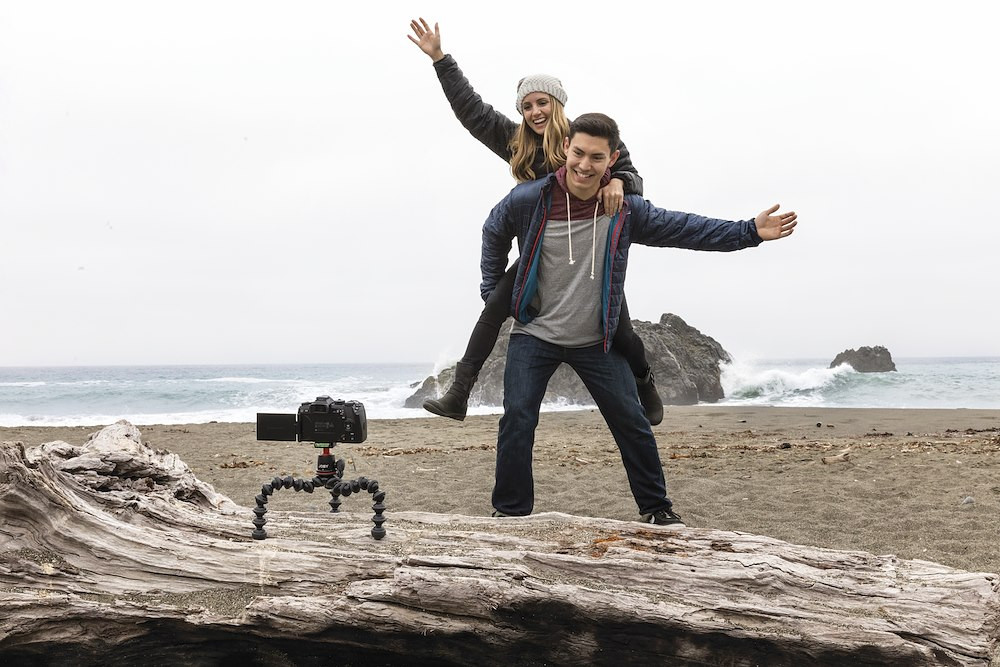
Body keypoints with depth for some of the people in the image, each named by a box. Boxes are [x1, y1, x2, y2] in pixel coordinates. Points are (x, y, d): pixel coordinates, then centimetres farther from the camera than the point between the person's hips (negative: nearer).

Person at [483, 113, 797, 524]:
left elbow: (684, 228, -4)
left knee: (632, 424, 4)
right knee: (517, 421, -10)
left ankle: (656, 507, 20)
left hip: (596, 340, 2)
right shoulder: (528, 200, -14)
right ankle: (510, 512, 4)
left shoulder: (625, 210, -10)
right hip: (533, 335, -1)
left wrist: (749, 232, -12)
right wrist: (492, 290, 10)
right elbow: (494, 233, 7)